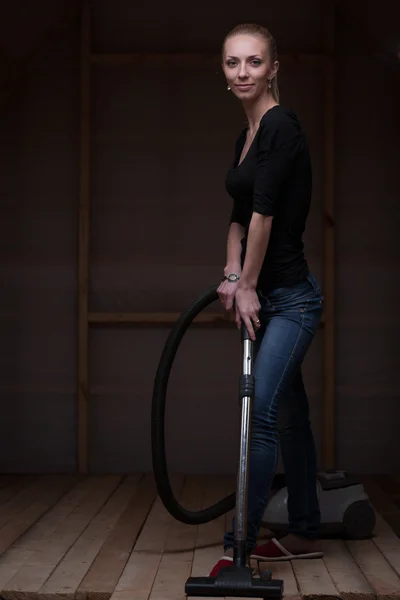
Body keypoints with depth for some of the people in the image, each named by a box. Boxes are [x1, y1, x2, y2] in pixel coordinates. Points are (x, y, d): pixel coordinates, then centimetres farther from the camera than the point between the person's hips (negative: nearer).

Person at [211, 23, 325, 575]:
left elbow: (265, 212, -17)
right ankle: (305, 533, 24)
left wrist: (248, 286, -12)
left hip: (290, 298, -10)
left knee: (262, 413, -11)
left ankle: (240, 544, -5)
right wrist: (232, 276, 0)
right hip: (268, 296, 10)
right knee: (289, 415, 14)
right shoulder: (247, 136, 15)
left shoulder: (280, 125, -14)